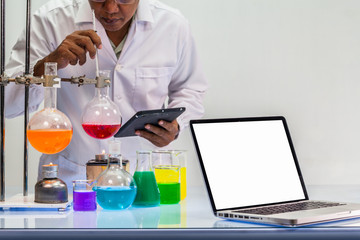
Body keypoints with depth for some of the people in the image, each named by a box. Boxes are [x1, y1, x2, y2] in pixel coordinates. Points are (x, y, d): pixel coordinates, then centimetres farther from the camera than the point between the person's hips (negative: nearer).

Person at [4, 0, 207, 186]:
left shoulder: (174, 24, 0)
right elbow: (8, 103, -9)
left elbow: (191, 90, 18)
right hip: (69, 178, -1)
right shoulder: (51, 20, -6)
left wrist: (174, 126, -3)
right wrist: (47, 65, -26)